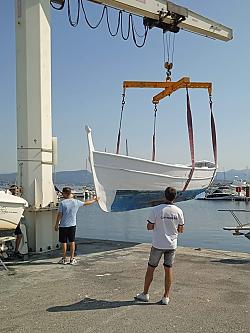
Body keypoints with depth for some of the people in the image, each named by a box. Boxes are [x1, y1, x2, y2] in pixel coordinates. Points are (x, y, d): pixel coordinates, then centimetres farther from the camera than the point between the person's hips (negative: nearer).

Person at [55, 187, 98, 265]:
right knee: (72, 242, 10)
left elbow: (59, 215, -11)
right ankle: (72, 259, 14)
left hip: (63, 225, -3)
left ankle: (64, 259, 13)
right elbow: (86, 203, 13)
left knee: (63, 242, 6)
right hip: (72, 225, 3)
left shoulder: (62, 203, -13)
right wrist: (94, 200, 30)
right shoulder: (76, 202, -3)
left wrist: (56, 225, 0)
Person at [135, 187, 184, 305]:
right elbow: (181, 230, 3)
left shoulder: (156, 209, -13)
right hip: (172, 244, 2)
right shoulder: (178, 211, -5)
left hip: (158, 244, -2)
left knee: (150, 268, 11)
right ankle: (166, 297, 14)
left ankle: (145, 294, 21)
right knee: (168, 269, 9)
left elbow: (149, 227, -7)